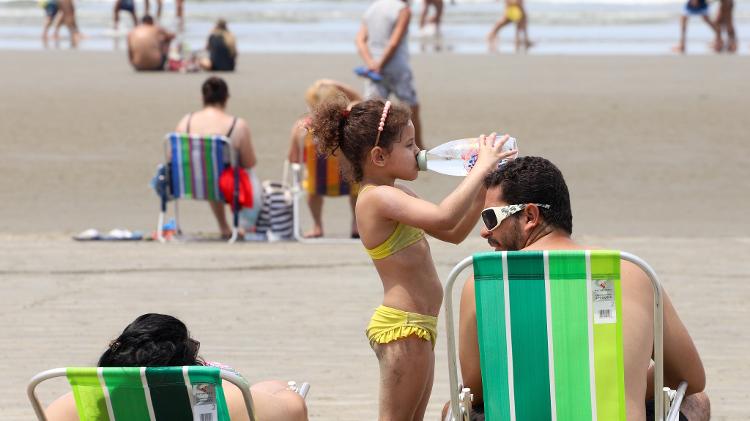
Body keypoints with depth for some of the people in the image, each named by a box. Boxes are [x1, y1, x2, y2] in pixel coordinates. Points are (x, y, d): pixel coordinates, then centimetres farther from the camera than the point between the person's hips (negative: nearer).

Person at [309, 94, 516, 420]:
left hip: (414, 325, 11)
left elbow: (455, 232, 20)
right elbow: (444, 217, -34)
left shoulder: (394, 196, 15)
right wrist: (481, 168, -24)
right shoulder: (378, 197, -19)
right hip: (402, 328, -11)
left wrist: (481, 188, 7)